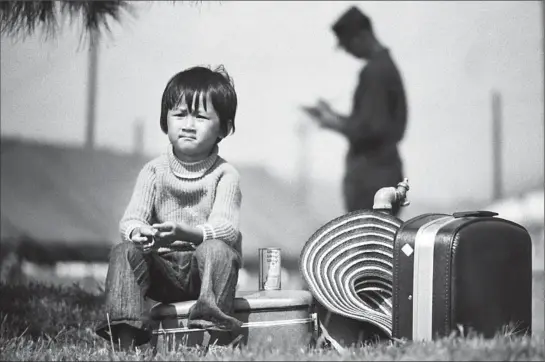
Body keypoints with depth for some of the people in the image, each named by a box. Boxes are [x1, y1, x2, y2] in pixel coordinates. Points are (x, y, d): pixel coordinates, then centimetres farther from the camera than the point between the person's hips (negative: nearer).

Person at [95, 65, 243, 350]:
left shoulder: (224, 174, -4)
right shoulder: (154, 171, 5)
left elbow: (226, 228, -18)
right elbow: (130, 219, -6)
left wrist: (186, 233, -38)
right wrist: (138, 232, -32)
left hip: (204, 267, -3)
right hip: (163, 267, 3)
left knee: (216, 250, -33)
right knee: (124, 251, -23)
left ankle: (213, 331, -34)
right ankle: (125, 338, -28)